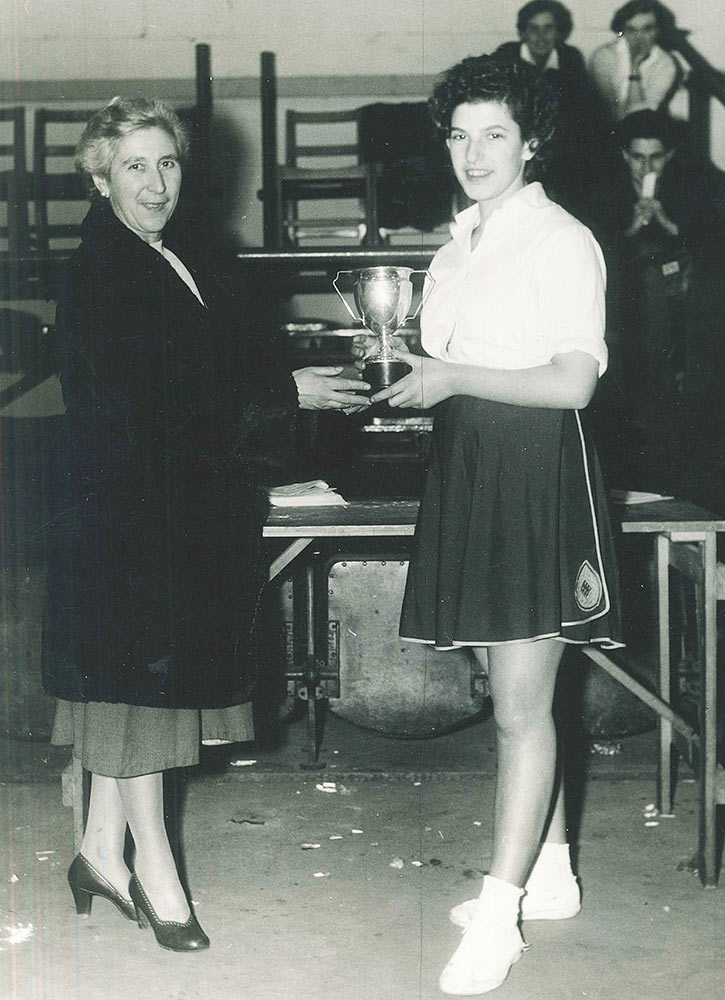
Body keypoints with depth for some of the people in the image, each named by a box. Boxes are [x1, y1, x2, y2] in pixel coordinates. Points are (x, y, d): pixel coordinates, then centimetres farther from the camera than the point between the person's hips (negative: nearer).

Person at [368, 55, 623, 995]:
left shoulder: (561, 241, -8)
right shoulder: (458, 246, 16)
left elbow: (573, 382, -15)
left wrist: (456, 378, -15)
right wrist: (409, 378, 7)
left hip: (535, 470, -8)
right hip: (465, 470, 8)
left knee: (521, 705, -5)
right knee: (515, 695, 14)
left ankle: (499, 914, 1)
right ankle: (549, 873, 27)